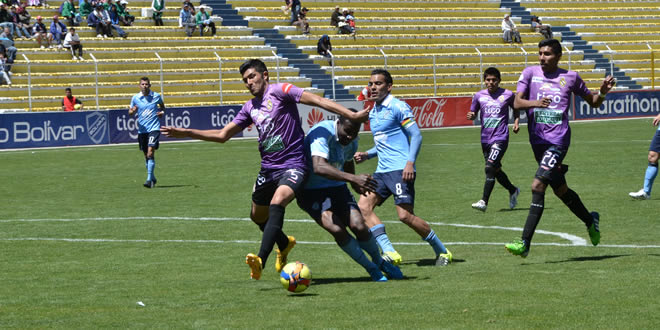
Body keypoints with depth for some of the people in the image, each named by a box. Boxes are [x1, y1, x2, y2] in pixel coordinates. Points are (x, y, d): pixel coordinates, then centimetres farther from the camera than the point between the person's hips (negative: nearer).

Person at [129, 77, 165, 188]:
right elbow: (130, 112, 9)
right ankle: (152, 178, 28)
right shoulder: (135, 98, 3)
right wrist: (132, 111, -14)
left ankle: (149, 180, -20)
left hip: (154, 128, -3)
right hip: (142, 129, 3)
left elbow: (162, 105, 22)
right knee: (146, 155, 10)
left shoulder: (156, 96, 1)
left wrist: (162, 111, 1)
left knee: (150, 153, -17)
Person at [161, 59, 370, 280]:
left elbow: (317, 100, -14)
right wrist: (186, 133, 11)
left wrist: (352, 116, -23)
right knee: (258, 216, 19)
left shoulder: (279, 91, -7)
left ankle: (261, 260, -41)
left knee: (277, 203, -31)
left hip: (293, 165, -8)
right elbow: (223, 135, 18)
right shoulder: (250, 108, 13)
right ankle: (284, 244, 49)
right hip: (268, 168, 8)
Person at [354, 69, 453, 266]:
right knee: (363, 206, -9)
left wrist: (410, 162, -22)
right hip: (382, 171, 8)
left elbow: (416, 135, -10)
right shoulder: (373, 113, 19)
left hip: (400, 170, -8)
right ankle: (389, 253, -11)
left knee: (405, 215, -14)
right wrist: (367, 155, 12)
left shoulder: (397, 107, -5)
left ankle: (442, 252, 3)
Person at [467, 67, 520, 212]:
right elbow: (473, 113, 15)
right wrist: (471, 116, -8)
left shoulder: (507, 95, -2)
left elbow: (516, 109, 16)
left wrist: (516, 122, 1)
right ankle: (513, 191, 40)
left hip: (500, 138, -5)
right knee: (496, 170, 15)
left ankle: (484, 202, -20)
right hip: (485, 139, 5)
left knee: (490, 168, -18)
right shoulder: (479, 96, 4)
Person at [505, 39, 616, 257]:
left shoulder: (570, 77, 3)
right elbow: (517, 103, -7)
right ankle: (590, 221, 42)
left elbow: (593, 102, 15)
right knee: (560, 189, 16)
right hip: (537, 139, 4)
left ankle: (525, 243, -20)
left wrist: (603, 92, -6)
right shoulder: (530, 73, 5)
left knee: (538, 185, -18)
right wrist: (534, 102, -27)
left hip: (558, 140, -4)